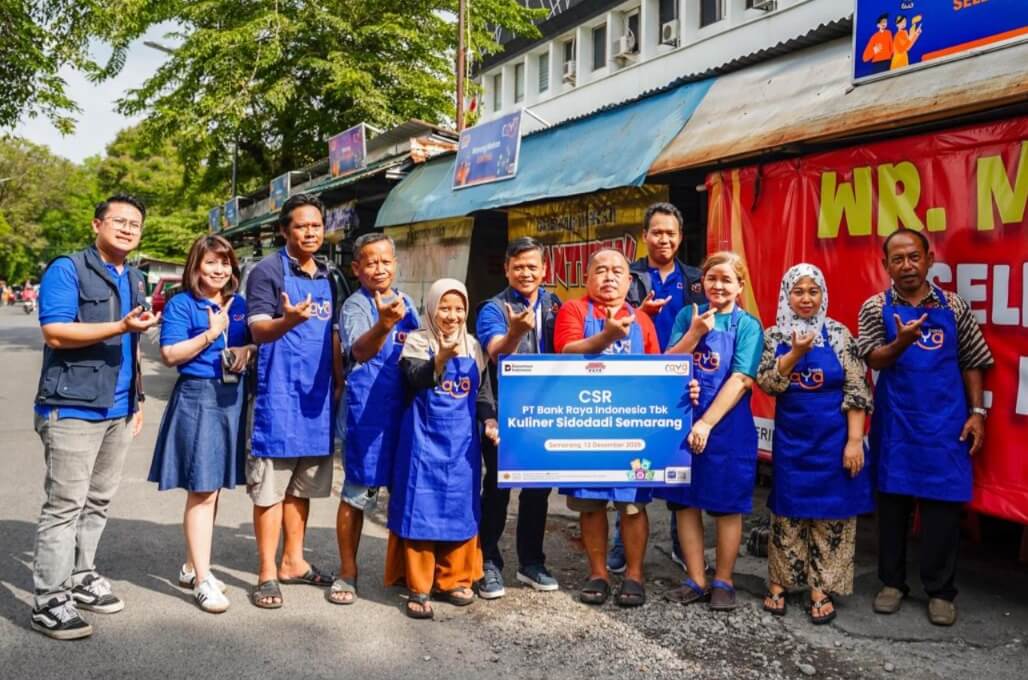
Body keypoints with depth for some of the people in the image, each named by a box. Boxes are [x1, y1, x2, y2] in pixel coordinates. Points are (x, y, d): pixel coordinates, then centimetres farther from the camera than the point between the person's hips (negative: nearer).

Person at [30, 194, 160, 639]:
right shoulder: (67, 270, -6)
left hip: (118, 410, 7)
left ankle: (81, 576, 26)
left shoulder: (134, 281, 17)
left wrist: (137, 400, 19)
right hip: (72, 407, -7)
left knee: (98, 502, 13)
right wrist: (121, 326, -24)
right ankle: (48, 601, 1)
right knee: (65, 505, -5)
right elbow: (55, 333, -17)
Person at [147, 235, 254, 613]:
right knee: (202, 491, -6)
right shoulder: (181, 305, -3)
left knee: (212, 487, 14)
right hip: (197, 399, -6)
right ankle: (202, 581, 2)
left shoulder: (240, 305, 13)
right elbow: (170, 354, -10)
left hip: (233, 398, 6)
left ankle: (192, 566, 29)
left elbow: (257, 341, 21)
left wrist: (248, 350, -1)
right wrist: (210, 334, -16)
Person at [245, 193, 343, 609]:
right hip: (279, 394, -6)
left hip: (318, 395, 6)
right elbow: (258, 330, -17)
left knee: (303, 486, 14)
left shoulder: (327, 277, 14)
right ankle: (267, 573, 9)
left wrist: (340, 384, 13)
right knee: (270, 487, 0)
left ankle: (293, 562, 26)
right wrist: (288, 320, -38)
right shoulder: (268, 271, -6)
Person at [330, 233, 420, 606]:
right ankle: (347, 573, 15)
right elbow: (359, 351, -32)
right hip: (367, 411, -6)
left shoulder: (406, 304, 10)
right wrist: (383, 325, -49)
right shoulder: (355, 306, -11)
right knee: (359, 492, 1)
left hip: (405, 408, 6)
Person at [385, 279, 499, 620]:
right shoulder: (417, 342, -4)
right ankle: (418, 587, 7)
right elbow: (417, 381, -22)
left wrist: (490, 421, -1)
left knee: (460, 509, 10)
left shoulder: (473, 347, 9)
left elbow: (483, 392, 15)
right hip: (425, 438, -4)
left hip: (462, 440, 5)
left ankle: (452, 579, 24)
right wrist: (442, 357, -39)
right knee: (421, 509, -2)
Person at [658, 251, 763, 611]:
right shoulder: (688, 316, 6)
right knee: (685, 502, 8)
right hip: (683, 422, 3)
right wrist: (694, 333, -14)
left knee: (726, 506, 6)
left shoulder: (747, 325, -3)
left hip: (727, 427, -3)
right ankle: (696, 580, 20)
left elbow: (740, 380, -11)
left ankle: (723, 582, 20)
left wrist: (706, 424, -17)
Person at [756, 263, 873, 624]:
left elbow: (857, 390, -5)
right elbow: (767, 384, -7)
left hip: (833, 437, -1)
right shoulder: (773, 336, 3)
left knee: (831, 512, 4)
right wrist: (795, 354, -20)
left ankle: (822, 588, 16)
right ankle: (779, 583, 21)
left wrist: (855, 440, -10)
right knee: (787, 509, 8)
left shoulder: (839, 334, -3)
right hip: (791, 437, 2)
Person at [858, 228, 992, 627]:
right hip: (895, 425, 0)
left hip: (945, 424, 1)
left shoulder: (954, 307, 5)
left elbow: (971, 363, 9)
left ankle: (940, 591, 16)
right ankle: (893, 582, 22)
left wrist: (977, 411, 1)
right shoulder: (876, 308, 1)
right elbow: (873, 360, -9)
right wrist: (901, 343, -28)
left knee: (944, 505, 3)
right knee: (893, 502, 8)